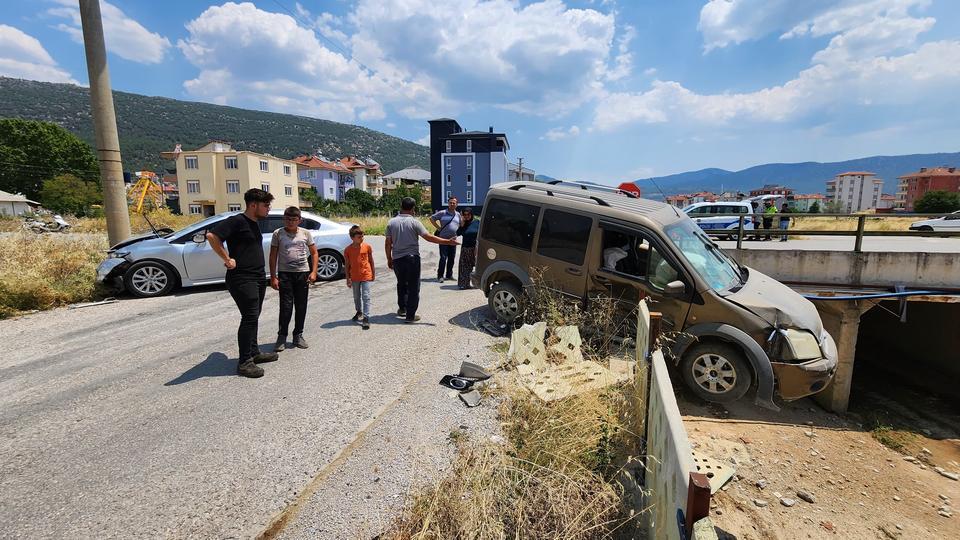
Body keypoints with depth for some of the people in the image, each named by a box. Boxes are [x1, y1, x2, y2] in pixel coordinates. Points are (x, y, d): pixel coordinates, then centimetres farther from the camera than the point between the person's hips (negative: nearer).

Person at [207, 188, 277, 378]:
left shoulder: (254, 223, 15)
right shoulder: (237, 221, -14)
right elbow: (212, 236, -24)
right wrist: (227, 259, -18)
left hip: (258, 277, 9)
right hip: (242, 279, -9)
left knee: (253, 317, 16)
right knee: (250, 318, -9)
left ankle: (254, 352, 27)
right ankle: (244, 362, -2)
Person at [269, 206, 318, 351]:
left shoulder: (306, 233, 4)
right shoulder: (278, 234, 1)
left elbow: (314, 253, 8)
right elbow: (273, 256, 1)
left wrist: (313, 272, -2)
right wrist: (273, 277, -4)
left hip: (303, 273, 2)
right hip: (285, 274, -2)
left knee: (301, 306, 7)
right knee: (286, 306, -5)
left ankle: (298, 335, 20)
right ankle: (282, 336, 10)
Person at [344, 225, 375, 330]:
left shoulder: (367, 247, -4)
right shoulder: (348, 250, -4)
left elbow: (371, 261, 5)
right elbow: (347, 265, 2)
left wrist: (373, 273, 8)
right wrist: (348, 279, 1)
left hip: (366, 276, -2)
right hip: (354, 277, 2)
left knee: (366, 297, -7)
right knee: (356, 297, 19)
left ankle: (366, 318, -6)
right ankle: (359, 312, 41)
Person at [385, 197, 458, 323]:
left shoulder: (391, 222, 2)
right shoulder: (414, 222, -9)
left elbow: (388, 244, 2)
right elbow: (428, 237, -15)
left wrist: (389, 259, 14)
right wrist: (448, 242, -13)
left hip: (397, 259, 4)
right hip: (412, 258, -4)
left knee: (401, 284, 24)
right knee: (413, 287, 4)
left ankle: (402, 308, 32)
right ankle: (410, 315, 5)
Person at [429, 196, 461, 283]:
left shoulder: (458, 215, 12)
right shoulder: (442, 213, -2)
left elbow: (460, 225, 25)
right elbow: (432, 218, 3)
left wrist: (458, 233, 9)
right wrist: (438, 227, -4)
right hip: (443, 239, -5)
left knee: (451, 258, 9)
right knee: (443, 258, -7)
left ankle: (449, 275, 21)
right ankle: (440, 276, 1)